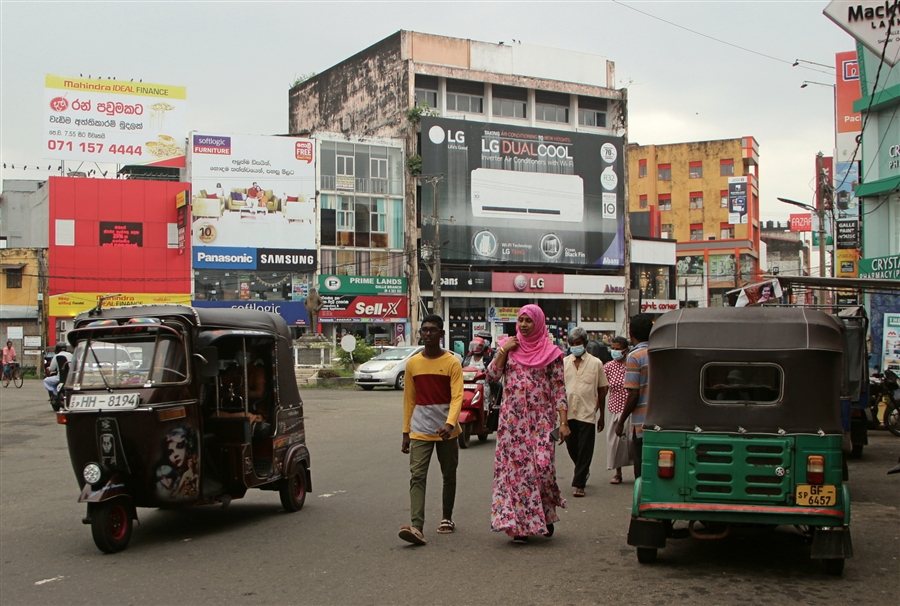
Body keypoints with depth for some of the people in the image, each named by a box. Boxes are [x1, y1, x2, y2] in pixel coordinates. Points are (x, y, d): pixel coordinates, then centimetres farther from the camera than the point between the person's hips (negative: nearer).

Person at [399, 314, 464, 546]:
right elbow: (409, 399, 10)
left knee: (449, 475, 12)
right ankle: (416, 526, -20)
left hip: (446, 429, -1)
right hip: (420, 429, 1)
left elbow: (457, 396, -13)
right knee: (417, 476, -11)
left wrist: (449, 423, -29)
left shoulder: (452, 362, -5)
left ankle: (447, 518, 30)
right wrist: (406, 432, 9)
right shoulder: (412, 363, 5)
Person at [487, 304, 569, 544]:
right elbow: (491, 376, 3)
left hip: (541, 419, -2)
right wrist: (503, 351, -7)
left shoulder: (551, 353, 3)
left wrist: (563, 422, -7)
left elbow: (559, 389, 1)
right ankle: (519, 524, 6)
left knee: (542, 466, -11)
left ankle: (547, 515, 16)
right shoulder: (509, 346, 10)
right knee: (513, 467, -1)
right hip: (512, 418, 2)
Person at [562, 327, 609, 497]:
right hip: (568, 412, 3)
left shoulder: (596, 363, 2)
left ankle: (579, 484, 3)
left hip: (587, 413, -3)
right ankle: (584, 471, 38)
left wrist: (602, 415, 6)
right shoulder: (564, 362, 7)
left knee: (584, 450, -2)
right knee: (571, 447, 12)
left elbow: (602, 390, 6)